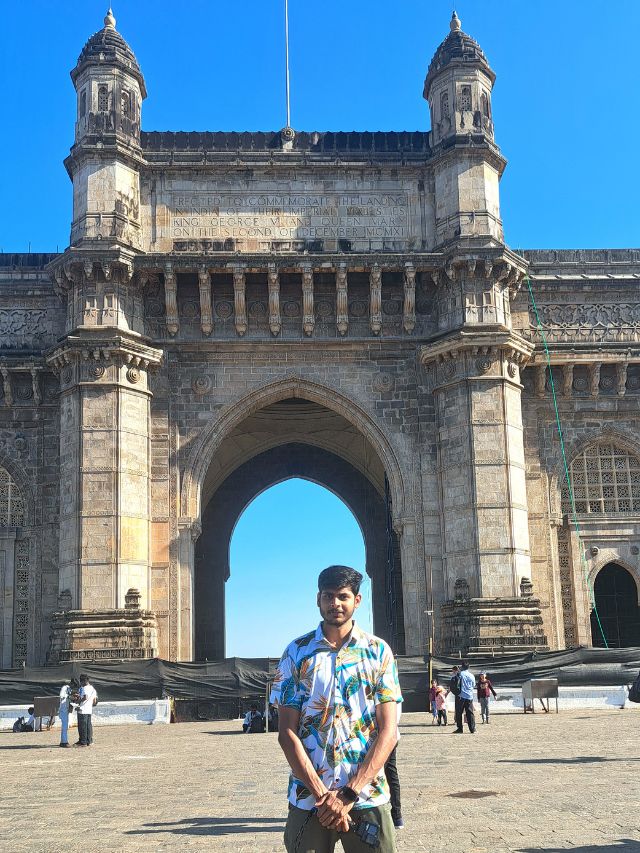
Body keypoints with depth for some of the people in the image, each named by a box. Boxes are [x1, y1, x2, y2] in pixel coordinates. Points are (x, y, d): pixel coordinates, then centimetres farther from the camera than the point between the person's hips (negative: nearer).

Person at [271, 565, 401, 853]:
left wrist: (348, 795, -12)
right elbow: (287, 733, -2)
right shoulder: (297, 653, 2)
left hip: (367, 798, 0)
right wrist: (322, 794, -12)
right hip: (307, 798, 0)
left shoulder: (378, 652, 2)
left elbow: (389, 731, -4)